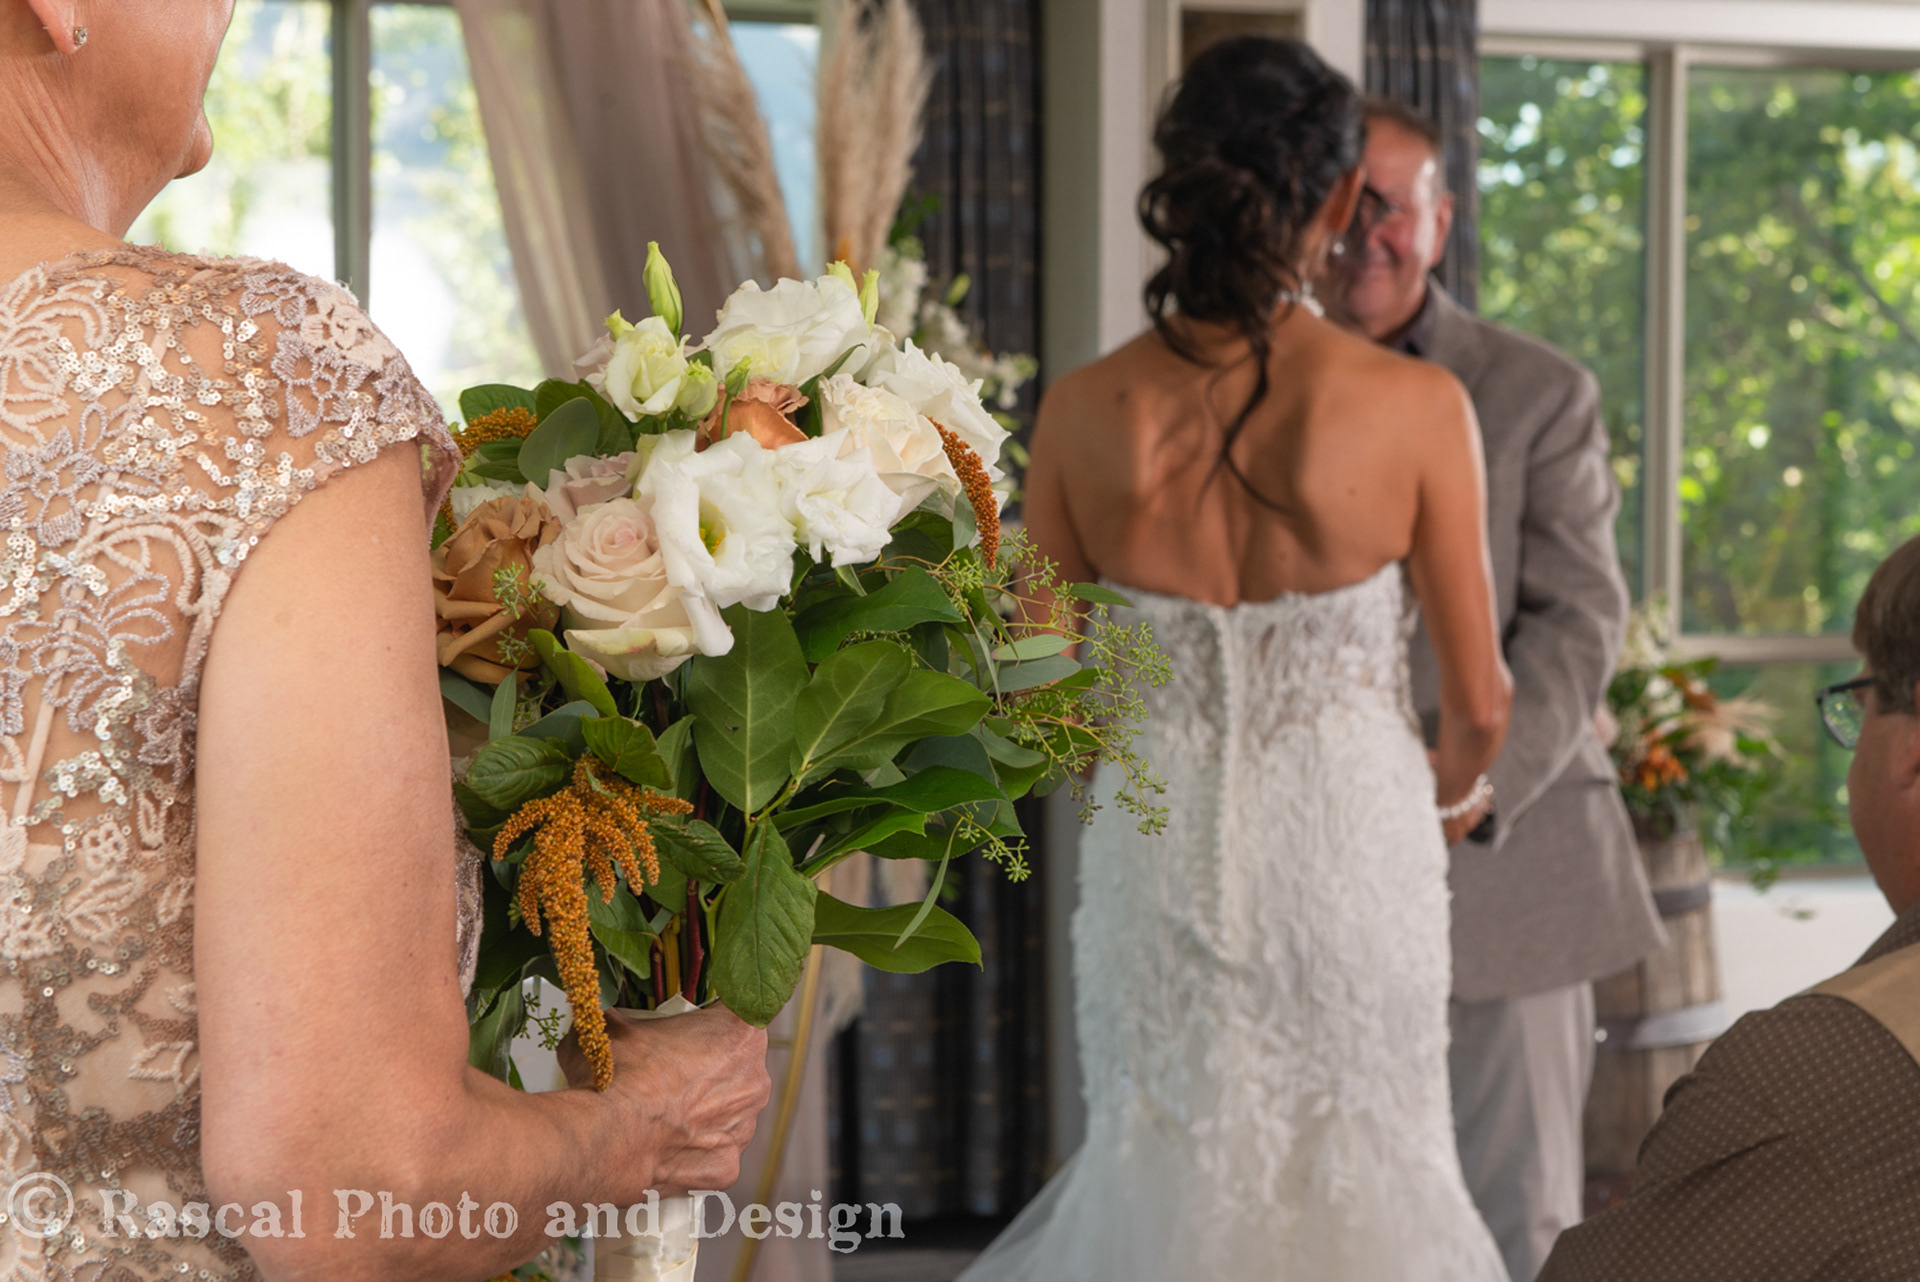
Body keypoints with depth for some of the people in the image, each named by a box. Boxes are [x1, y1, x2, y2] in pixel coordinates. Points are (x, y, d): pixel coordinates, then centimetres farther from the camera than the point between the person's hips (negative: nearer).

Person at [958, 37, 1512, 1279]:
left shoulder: (1087, 411, -8)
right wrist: (1450, 795, 18)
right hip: (1353, 846, -2)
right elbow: (1478, 698, -4)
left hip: (1158, 855, 2)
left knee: (1169, 1172, 18)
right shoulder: (1416, 407, -14)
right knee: (1357, 1178, 14)